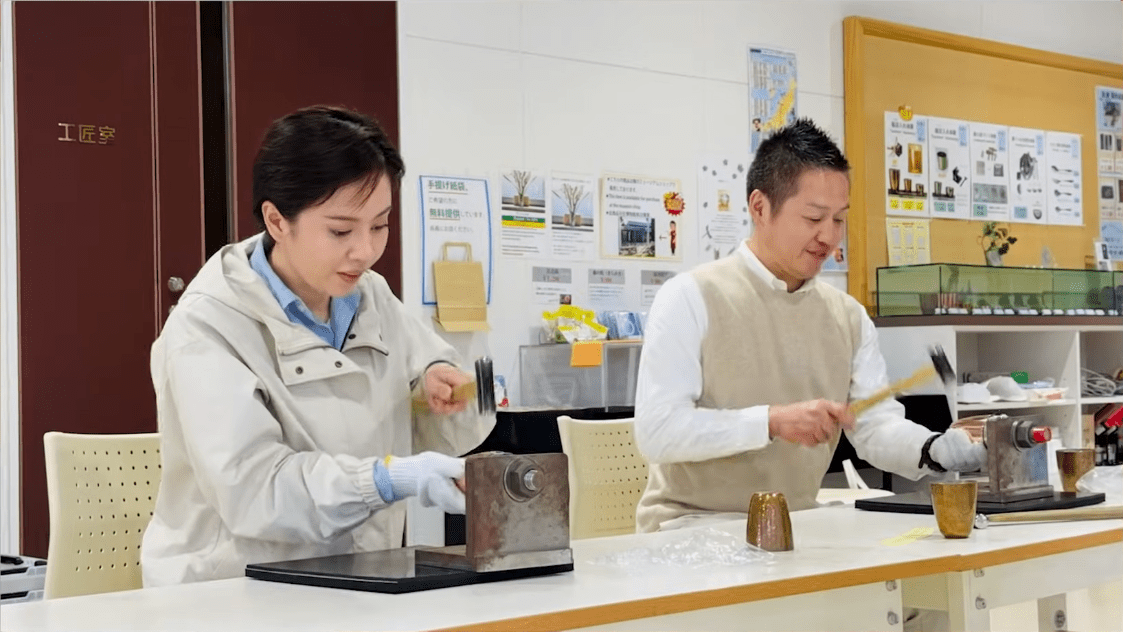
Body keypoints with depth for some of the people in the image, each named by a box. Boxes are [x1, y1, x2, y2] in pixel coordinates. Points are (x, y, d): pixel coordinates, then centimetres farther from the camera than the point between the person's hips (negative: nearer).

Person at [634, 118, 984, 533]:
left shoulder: (848, 316, 9)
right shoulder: (691, 299, -9)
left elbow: (877, 425, 4)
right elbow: (656, 430, -18)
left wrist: (934, 450, -17)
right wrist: (773, 421, -27)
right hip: (692, 528, -5)